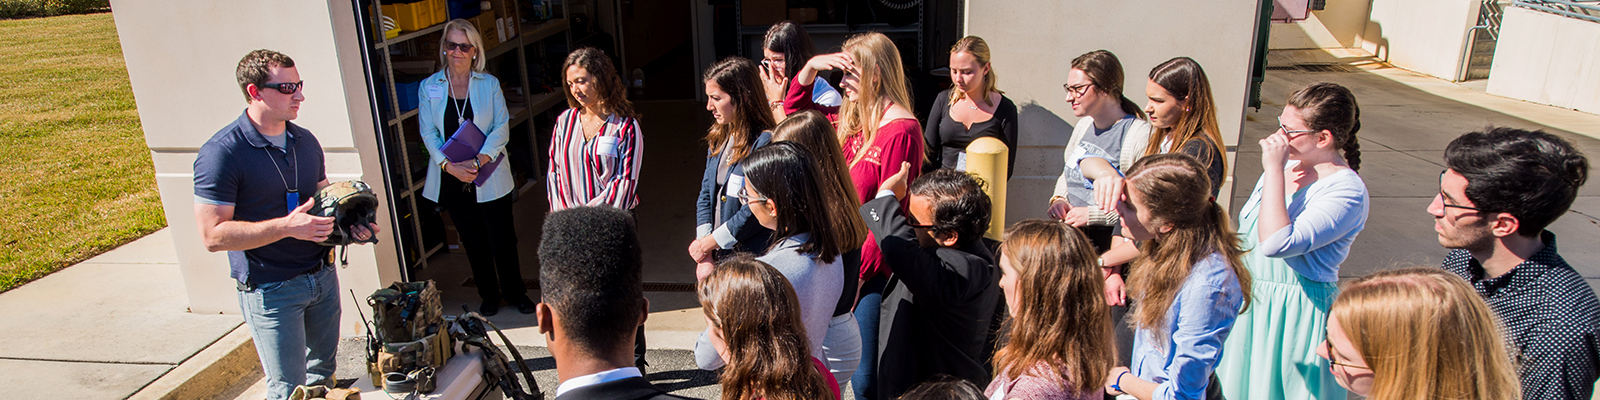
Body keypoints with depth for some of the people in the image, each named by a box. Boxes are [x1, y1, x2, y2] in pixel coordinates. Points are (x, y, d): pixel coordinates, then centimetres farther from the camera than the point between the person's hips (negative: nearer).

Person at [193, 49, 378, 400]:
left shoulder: (306, 141, 6)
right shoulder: (221, 153, -16)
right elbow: (213, 235, -19)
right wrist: (287, 227, -28)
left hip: (322, 275, 7)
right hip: (271, 289, -6)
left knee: (323, 371, 20)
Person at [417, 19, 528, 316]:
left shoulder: (489, 83, 1)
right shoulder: (429, 87, 3)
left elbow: (502, 128, -5)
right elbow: (428, 133, -1)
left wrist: (478, 162, -18)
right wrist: (450, 165, -17)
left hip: (490, 177, -1)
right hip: (452, 179, 1)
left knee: (503, 239, 4)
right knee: (474, 243, 11)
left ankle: (515, 292, 22)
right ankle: (489, 295, 27)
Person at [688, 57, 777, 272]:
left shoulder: (764, 143, -16)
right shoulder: (718, 139, 10)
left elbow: (754, 211, -19)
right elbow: (706, 196, 10)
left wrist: (707, 243, -9)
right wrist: (704, 256, 0)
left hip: (752, 260, -7)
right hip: (717, 255, 7)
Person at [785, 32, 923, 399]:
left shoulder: (900, 131, -16)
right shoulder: (853, 120, 10)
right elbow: (794, 110, 24)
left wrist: (856, 273, -16)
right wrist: (811, 67, 8)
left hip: (874, 273, -8)